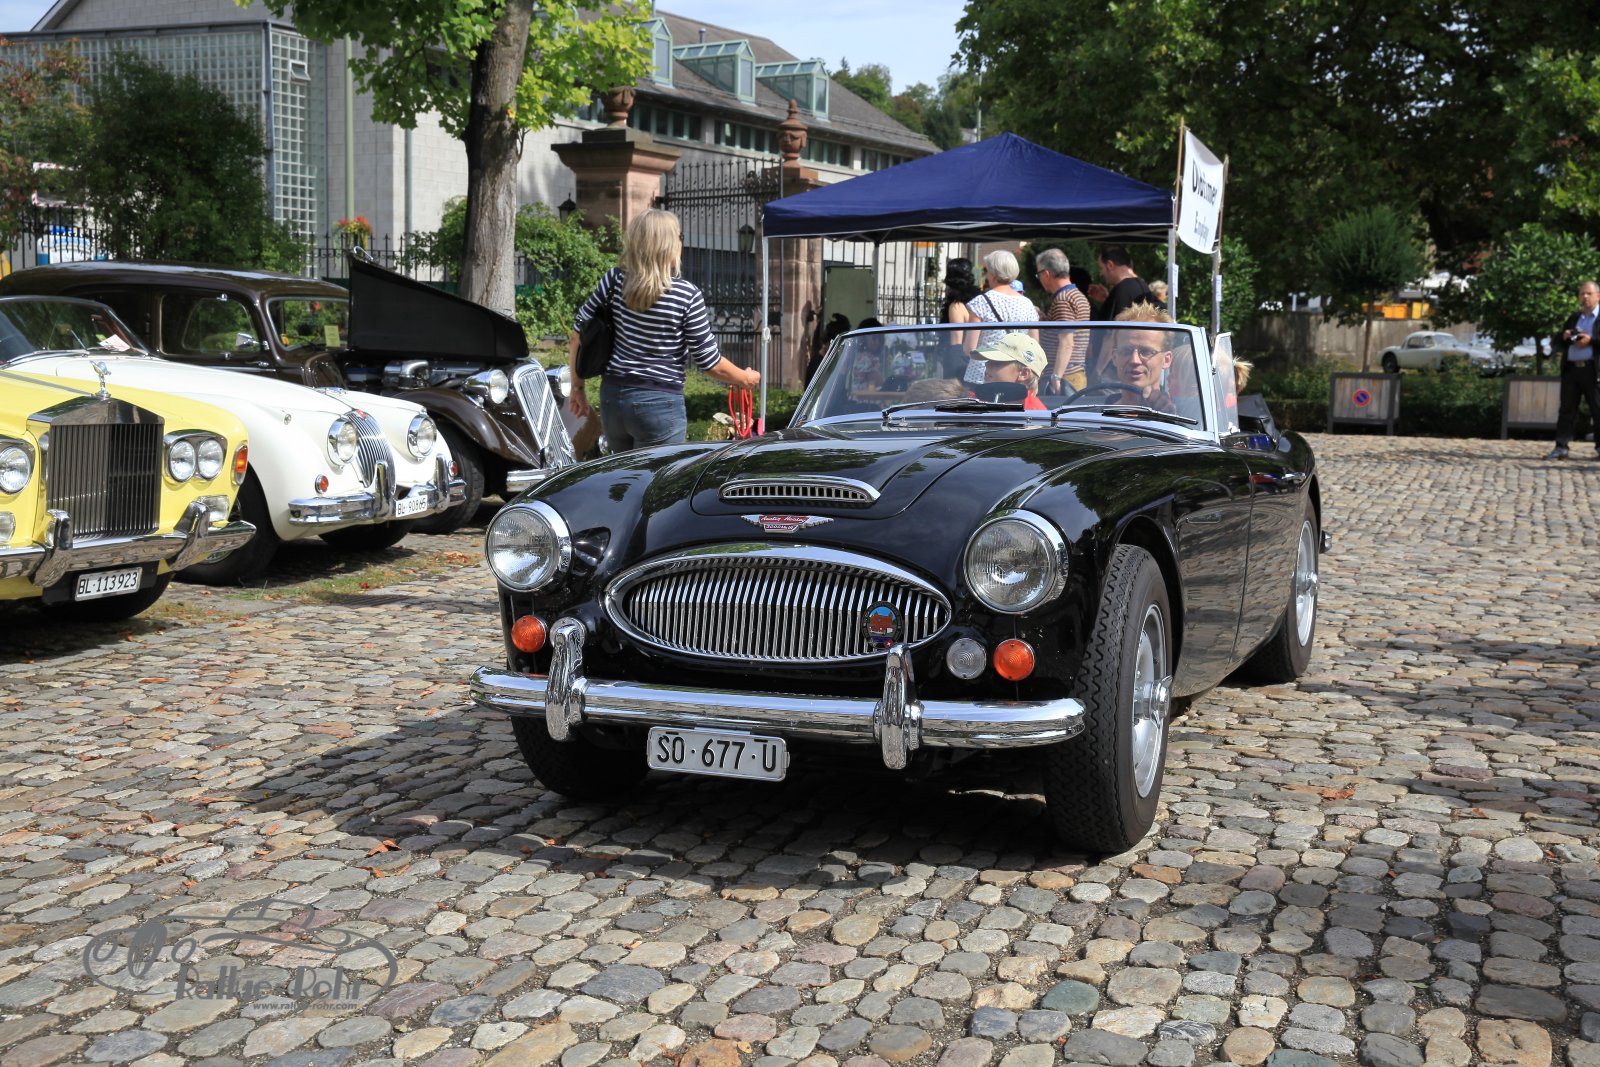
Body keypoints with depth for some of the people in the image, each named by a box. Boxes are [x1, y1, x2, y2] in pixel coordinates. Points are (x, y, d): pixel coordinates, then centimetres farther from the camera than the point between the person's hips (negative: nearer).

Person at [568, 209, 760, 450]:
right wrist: (746, 379, 11)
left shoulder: (615, 280, -2)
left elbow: (579, 334, 1)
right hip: (660, 404, -5)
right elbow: (709, 362, -7)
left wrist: (577, 388, 13)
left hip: (613, 397, 5)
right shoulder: (687, 295, -12)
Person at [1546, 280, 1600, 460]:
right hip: (1571, 369, 5)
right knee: (1567, 409, 3)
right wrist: (1564, 336, 0)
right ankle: (1561, 447, 2)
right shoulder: (1574, 318, 21)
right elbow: (1558, 342, 21)